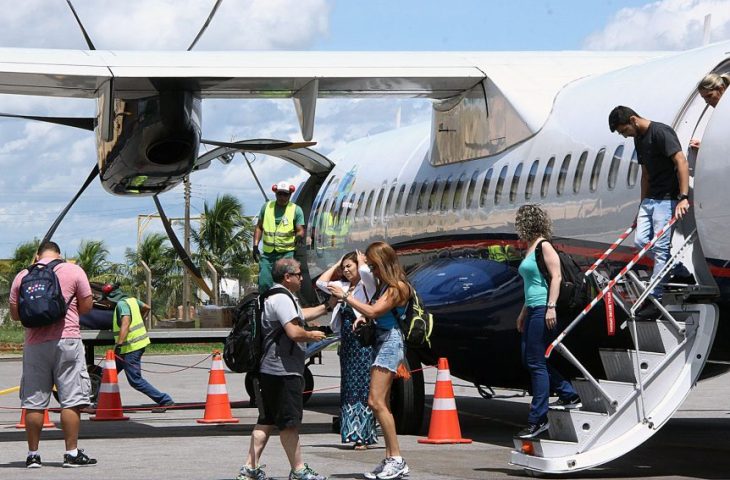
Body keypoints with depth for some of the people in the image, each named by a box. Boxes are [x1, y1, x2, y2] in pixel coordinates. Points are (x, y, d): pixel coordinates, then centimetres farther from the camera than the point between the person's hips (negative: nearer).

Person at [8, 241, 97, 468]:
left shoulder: (23, 276, 8)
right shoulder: (73, 271, 2)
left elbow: (14, 314, 11)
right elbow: (86, 306, 2)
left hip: (35, 344, 3)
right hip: (67, 340, -2)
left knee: (34, 402, 7)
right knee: (71, 400, 0)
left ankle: (33, 454, 9)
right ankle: (72, 453, -1)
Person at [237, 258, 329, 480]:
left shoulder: (280, 298, 20)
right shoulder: (282, 299, -15)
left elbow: (301, 315, 34)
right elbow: (294, 332, -25)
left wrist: (327, 306, 34)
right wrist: (312, 336, -6)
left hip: (270, 370, 11)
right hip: (283, 372, -11)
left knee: (266, 421, 12)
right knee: (289, 422, -3)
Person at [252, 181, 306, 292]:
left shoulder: (296, 210, 1)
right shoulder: (266, 206, 9)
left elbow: (300, 231, -1)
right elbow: (259, 227, 16)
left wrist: (299, 236, -26)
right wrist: (255, 246, 6)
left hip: (287, 254, -2)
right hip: (267, 253, 3)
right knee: (264, 283, -3)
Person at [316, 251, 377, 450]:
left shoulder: (367, 285, -4)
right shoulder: (343, 287, 17)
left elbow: (365, 272, -25)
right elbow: (321, 282, 18)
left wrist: (361, 261, -5)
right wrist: (336, 264, 15)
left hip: (364, 343, -8)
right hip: (347, 345, 8)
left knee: (363, 389, -8)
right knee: (349, 389, 6)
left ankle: (364, 436, -9)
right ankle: (354, 433, 9)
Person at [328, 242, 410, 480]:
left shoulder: (397, 287, -11)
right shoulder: (384, 285, 15)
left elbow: (373, 311, -19)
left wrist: (346, 296, -13)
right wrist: (363, 317, 3)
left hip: (390, 342, -10)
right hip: (380, 341, 10)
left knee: (376, 401, -16)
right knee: (382, 403, 8)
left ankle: (397, 459, -15)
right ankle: (391, 460, 10)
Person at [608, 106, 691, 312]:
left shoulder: (661, 132, -15)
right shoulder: (639, 140, 14)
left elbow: (682, 162, -21)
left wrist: (683, 198, -27)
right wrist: (642, 205, 19)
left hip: (666, 199, -10)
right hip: (650, 199, 10)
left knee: (660, 247, -8)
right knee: (640, 241, 3)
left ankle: (655, 299, -6)